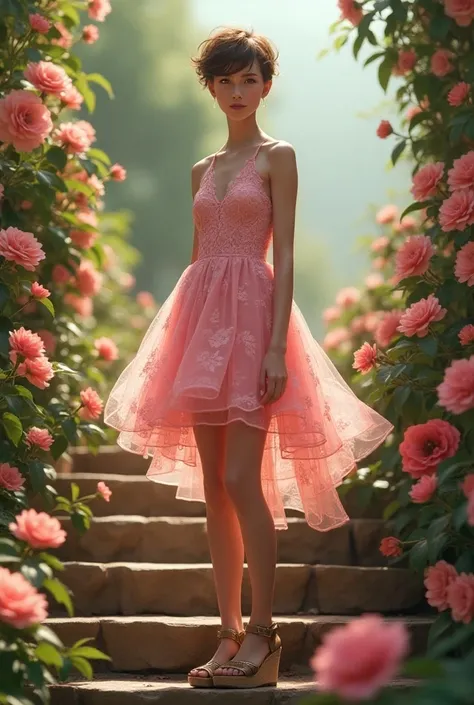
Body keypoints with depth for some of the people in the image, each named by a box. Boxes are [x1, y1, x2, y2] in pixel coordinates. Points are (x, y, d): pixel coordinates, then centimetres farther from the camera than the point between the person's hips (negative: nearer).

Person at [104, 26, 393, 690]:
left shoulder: (277, 157, 1)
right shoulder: (203, 170, 17)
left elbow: (284, 256, -6)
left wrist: (277, 346, -15)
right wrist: (178, 339, 11)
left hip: (253, 313, -6)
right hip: (202, 317, 6)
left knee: (242, 480, -13)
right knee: (213, 487, 3)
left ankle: (263, 634, -7)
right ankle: (230, 634, 7)